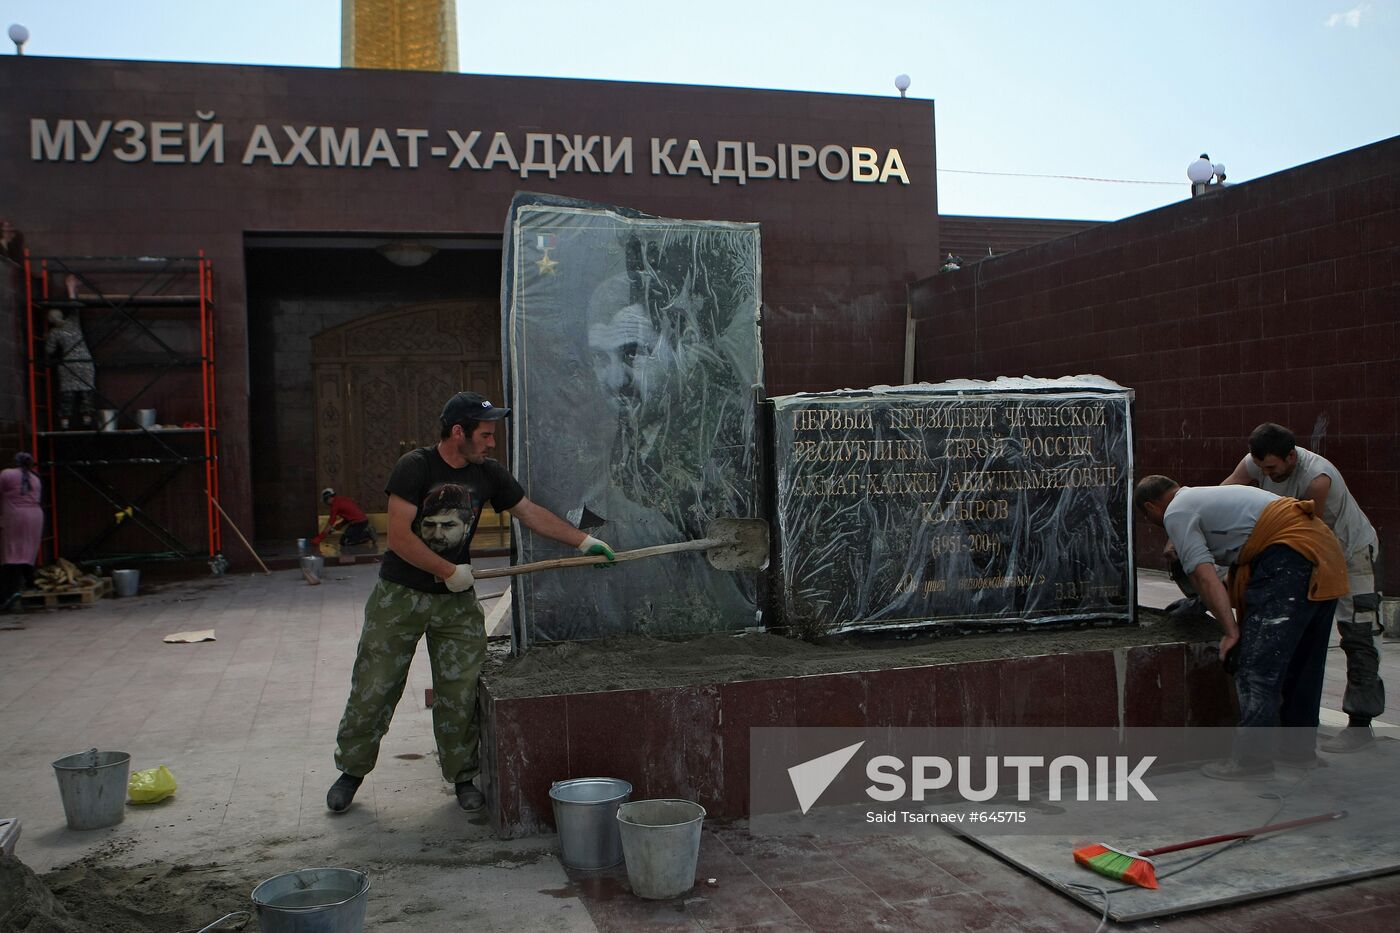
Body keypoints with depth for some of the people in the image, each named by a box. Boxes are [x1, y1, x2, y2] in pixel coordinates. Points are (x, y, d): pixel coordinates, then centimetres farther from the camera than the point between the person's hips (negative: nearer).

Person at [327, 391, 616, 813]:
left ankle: (462, 777, 17)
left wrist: (585, 541, 3)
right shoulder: (415, 467, -15)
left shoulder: (488, 475, 0)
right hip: (399, 596, -3)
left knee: (460, 694, 2)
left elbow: (531, 513, 7)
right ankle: (352, 770, 24)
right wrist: (451, 572, -16)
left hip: (457, 602, 4)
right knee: (373, 690, 4)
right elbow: (399, 537, -19)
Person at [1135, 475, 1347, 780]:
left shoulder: (1176, 512, 0)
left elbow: (1204, 576, -9)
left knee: (1257, 663, -7)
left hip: (1291, 556, -10)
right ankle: (1299, 747, 28)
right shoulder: (1206, 496, 28)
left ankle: (1251, 758, -5)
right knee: (1303, 660, 18)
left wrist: (1231, 631, -11)